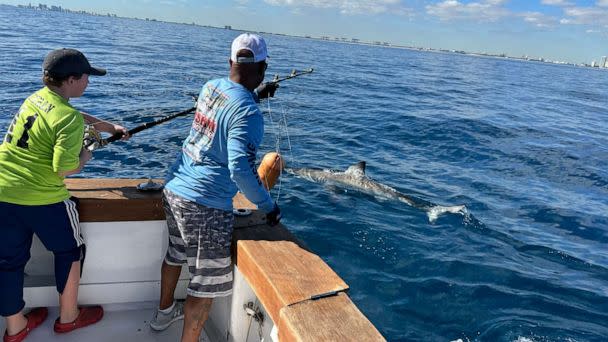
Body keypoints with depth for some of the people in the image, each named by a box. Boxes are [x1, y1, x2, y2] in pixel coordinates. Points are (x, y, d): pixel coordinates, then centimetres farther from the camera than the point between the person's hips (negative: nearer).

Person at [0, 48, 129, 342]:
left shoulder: (36, 97, 8)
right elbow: (64, 169, -24)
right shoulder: (69, 118, -17)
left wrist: (109, 127, 30)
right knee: (70, 251, 17)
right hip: (41, 199, -7)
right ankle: (69, 317, 30)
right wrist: (85, 157, -4)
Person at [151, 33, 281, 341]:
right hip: (204, 205, -9)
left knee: (175, 254, 29)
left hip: (174, 189, 9)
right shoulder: (248, 114, -20)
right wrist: (267, 206, -17)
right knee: (206, 283, 3)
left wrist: (255, 95, 32)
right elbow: (240, 168, -29)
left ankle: (164, 312, 52)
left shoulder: (212, 86, 3)